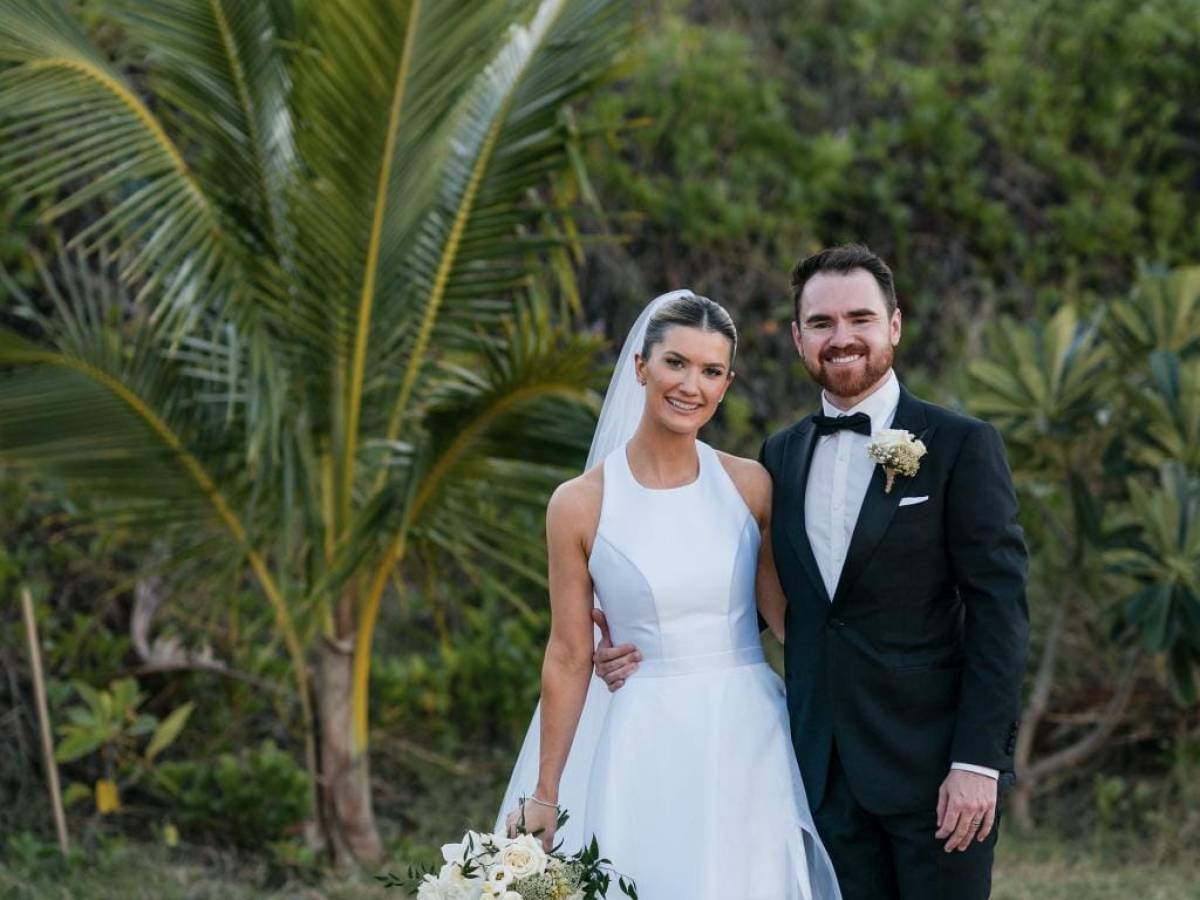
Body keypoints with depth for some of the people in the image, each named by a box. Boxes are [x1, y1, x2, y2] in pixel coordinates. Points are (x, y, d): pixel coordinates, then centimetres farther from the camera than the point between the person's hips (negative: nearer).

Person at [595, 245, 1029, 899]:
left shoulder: (961, 446, -4)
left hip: (932, 765, -4)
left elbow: (998, 609, -8)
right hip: (826, 768, 4)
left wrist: (978, 761, -15)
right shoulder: (781, 455, 11)